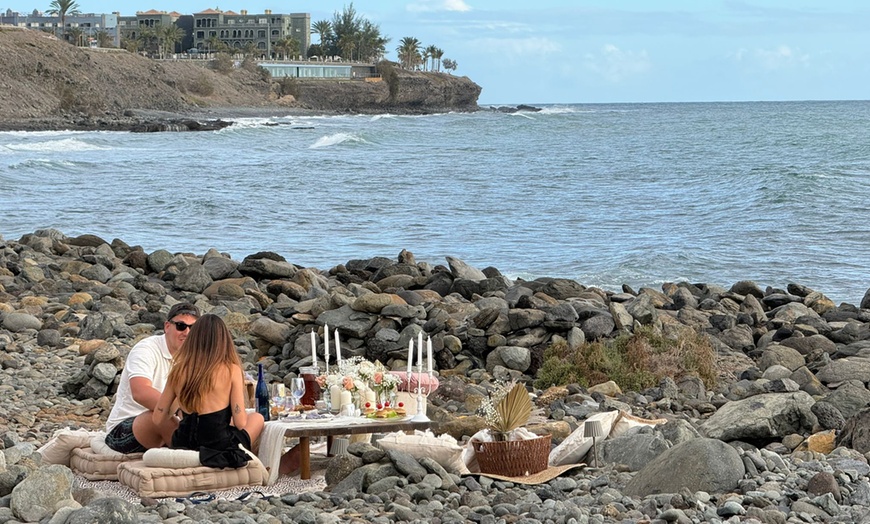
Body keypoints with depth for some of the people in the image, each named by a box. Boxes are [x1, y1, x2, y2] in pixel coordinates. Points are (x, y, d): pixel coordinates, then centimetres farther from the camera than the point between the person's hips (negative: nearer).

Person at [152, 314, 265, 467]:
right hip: (218, 444, -4)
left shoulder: (178, 371, -1)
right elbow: (240, 424, -10)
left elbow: (157, 420, 2)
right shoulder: (231, 370, -10)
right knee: (257, 418, 27)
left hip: (183, 446, 5)